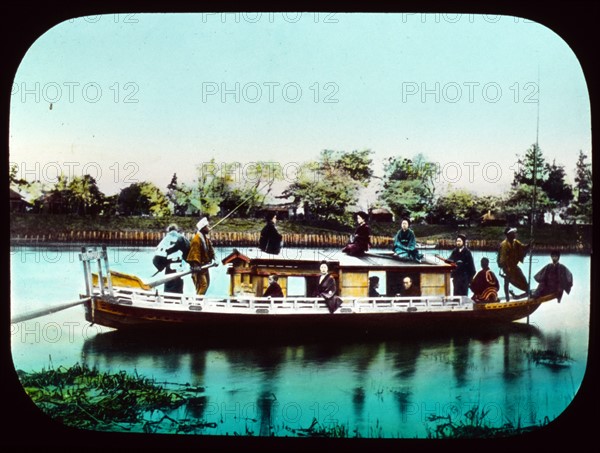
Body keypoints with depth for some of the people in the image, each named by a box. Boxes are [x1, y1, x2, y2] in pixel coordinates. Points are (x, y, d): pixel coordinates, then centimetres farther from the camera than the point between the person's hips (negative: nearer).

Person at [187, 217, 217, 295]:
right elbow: (195, 252, -25)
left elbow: (210, 250, 18)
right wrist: (196, 264, -32)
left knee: (206, 283, 17)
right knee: (202, 284, -16)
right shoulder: (196, 238, -17)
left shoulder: (206, 238, 14)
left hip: (205, 265, 10)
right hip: (198, 266, -10)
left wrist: (212, 259, 6)